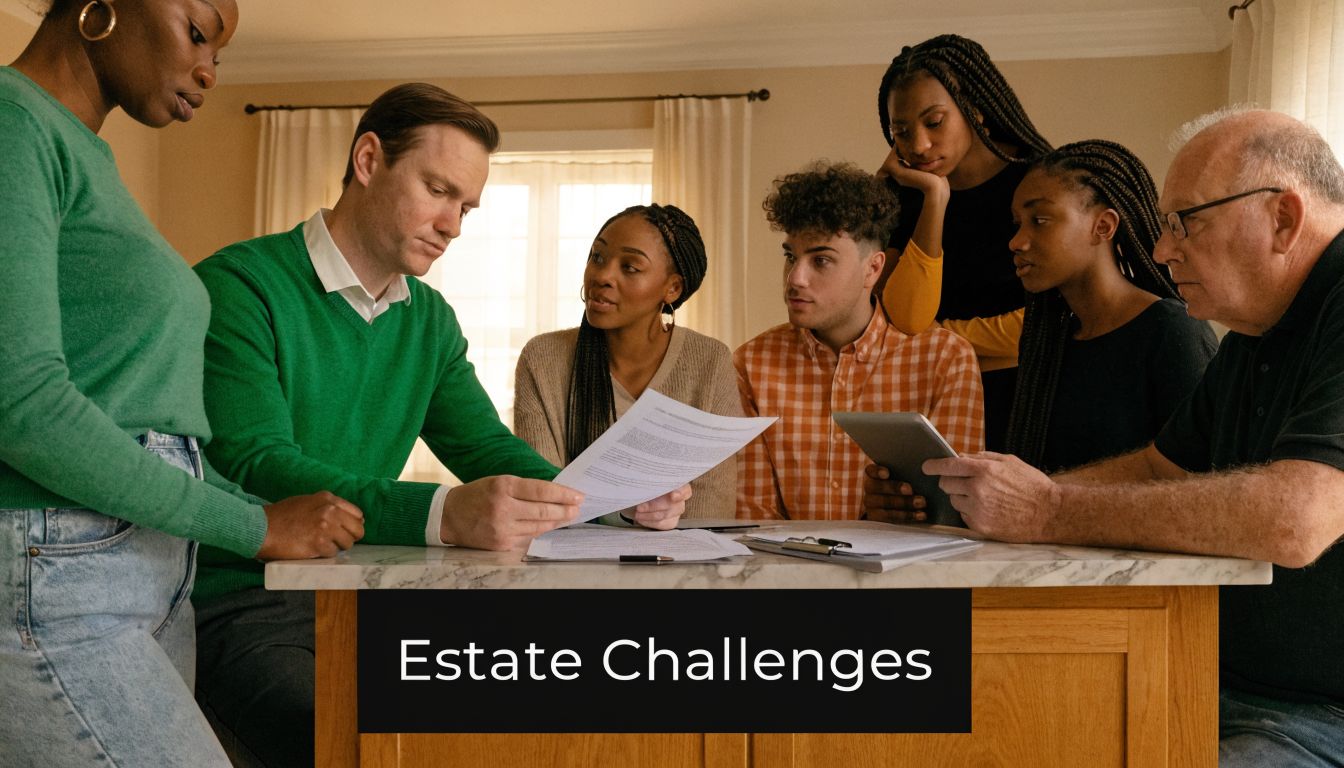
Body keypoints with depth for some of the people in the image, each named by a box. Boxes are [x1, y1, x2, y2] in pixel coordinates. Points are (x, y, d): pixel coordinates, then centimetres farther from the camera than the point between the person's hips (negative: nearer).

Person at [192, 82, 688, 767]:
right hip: (237, 607, -6)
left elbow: (488, 447, 9)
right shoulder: (239, 286, -10)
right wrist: (446, 515, -38)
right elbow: (258, 468, -23)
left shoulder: (430, 319, 13)